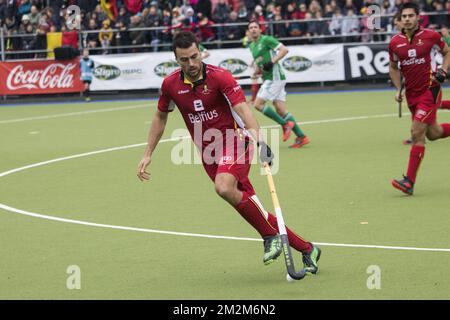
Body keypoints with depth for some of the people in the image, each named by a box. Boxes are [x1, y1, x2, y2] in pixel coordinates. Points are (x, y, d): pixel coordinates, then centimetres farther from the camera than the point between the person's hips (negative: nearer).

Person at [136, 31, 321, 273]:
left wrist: (259, 140, -41)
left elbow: (243, 109, -26)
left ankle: (271, 236, -19)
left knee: (224, 188, -34)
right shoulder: (170, 85, -1)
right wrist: (148, 154, 13)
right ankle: (306, 249, 10)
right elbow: (160, 117, 16)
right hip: (208, 153, 5)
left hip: (234, 143, -5)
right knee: (250, 207, 0)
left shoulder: (220, 77, -15)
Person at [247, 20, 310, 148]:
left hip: (275, 77, -9)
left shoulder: (266, 39, -7)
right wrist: (256, 71, 12)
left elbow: (284, 50, -14)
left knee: (258, 104, -12)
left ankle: (285, 124, -6)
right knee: (281, 111, 3)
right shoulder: (252, 46, 19)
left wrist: (272, 62, -22)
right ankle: (301, 137, 3)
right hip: (268, 79, 9)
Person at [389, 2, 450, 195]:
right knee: (433, 134, 11)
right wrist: (398, 89, 2)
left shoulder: (430, 36, -8)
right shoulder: (395, 42, 1)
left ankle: (409, 182, -13)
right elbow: (393, 67, 15)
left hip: (429, 90, -5)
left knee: (417, 133, -14)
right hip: (411, 94, 5)